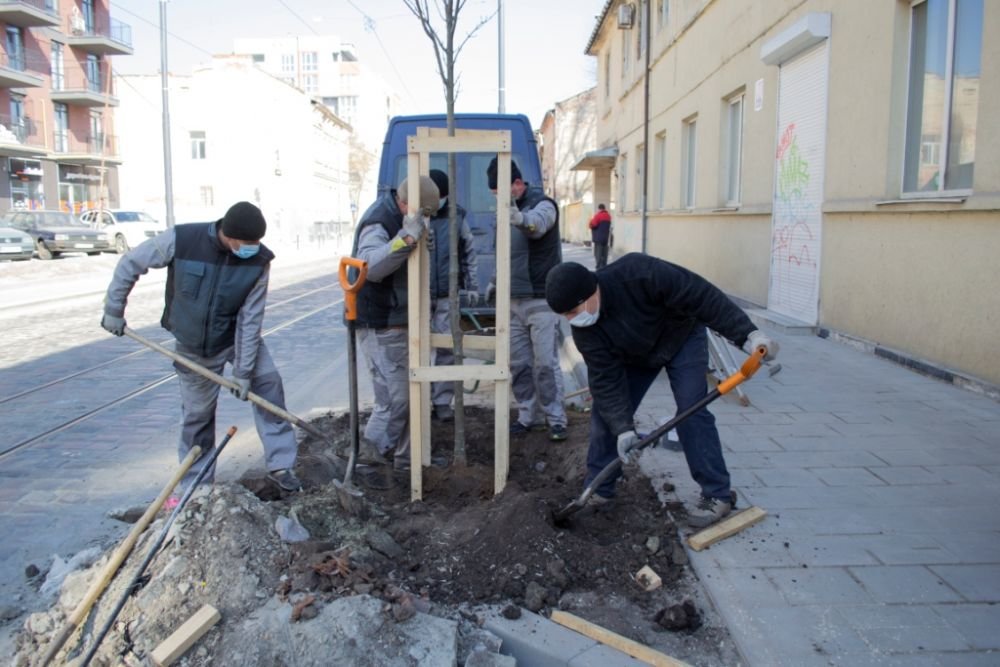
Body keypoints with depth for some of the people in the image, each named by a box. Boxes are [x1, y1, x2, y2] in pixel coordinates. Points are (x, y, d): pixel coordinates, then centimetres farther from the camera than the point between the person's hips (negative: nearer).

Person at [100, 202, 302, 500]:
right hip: (193, 344, -1)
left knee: (268, 380, -17)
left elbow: (250, 318, -19)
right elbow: (130, 264, -10)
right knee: (197, 414, 5)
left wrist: (243, 369, -18)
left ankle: (280, 464, -5)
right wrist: (114, 310, -4)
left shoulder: (259, 260, -22)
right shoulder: (180, 240, -26)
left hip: (238, 336, 1)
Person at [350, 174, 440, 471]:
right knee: (395, 397, -8)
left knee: (408, 393, 15)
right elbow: (371, 266, -40)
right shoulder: (378, 224, -20)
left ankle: (404, 457, 26)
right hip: (382, 327, -10)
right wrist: (407, 237, -49)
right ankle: (374, 449, 12)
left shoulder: (398, 216, 9)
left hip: (400, 321, 10)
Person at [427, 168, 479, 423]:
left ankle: (443, 400, 16)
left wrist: (472, 287, 6)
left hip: (447, 296, 2)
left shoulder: (456, 217, 5)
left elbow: (470, 254, 10)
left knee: (447, 348, 4)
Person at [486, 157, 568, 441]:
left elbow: (538, 223, -37)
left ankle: (556, 419, 7)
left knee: (546, 363, -4)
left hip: (541, 300, -7)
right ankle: (529, 416, 19)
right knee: (518, 364, 9)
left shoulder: (542, 204, -11)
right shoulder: (507, 208, 12)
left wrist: (520, 218, -60)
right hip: (513, 301, 7)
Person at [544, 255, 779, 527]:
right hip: (634, 356, 4)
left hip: (682, 338, -4)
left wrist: (747, 332, -36)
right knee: (605, 412, -3)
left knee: (691, 412, -14)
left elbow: (701, 295, -35)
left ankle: (718, 494, -1)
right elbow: (606, 380, -21)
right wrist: (623, 428, -29)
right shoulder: (584, 330, -24)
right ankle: (598, 490, 11)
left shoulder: (639, 273, -40)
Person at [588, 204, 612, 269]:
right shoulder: (608, 215, 11)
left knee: (598, 251, -4)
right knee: (604, 251, 9)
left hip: (598, 237, -7)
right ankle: (604, 265, 10)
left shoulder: (598, 215, -12)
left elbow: (593, 224, -15)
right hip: (606, 237, 7)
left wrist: (591, 221, 3)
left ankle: (599, 265, -9)